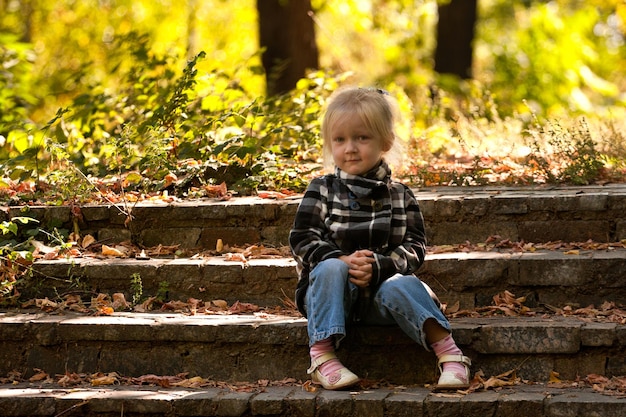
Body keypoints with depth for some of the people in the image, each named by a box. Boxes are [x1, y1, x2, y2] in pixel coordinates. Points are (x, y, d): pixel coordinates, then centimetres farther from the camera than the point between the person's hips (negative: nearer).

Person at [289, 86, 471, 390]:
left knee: (399, 286, -32)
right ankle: (322, 356, -34)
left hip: (380, 288, 0)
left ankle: (448, 352, -30)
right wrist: (344, 261, -22)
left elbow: (415, 247, -1)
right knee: (331, 268, -32)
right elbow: (301, 239, -5)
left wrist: (378, 266, -21)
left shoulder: (400, 196, 7)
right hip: (334, 290, 0)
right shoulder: (322, 190, 5)